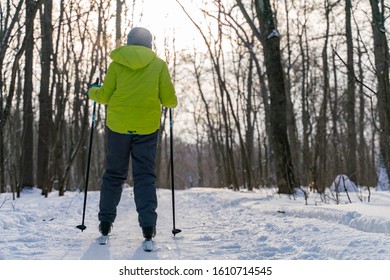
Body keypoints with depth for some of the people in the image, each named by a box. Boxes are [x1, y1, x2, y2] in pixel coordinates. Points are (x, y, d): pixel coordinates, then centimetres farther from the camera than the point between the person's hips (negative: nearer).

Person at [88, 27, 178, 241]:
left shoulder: (117, 63, 3)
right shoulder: (159, 64, 3)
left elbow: (105, 96, 1)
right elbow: (169, 99, 0)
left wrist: (92, 92, 23)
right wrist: (172, 103, 23)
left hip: (118, 126, 1)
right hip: (147, 127, -1)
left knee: (114, 174, 12)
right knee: (145, 175, 4)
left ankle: (106, 222, 15)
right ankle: (148, 224, -5)